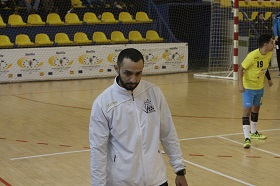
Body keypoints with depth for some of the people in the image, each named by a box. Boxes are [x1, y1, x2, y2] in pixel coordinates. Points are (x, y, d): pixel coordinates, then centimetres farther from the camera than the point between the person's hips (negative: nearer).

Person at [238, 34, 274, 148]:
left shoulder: (269, 54, -5)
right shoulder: (252, 56, -27)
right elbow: (241, 68, -20)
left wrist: (269, 79, 22)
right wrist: (240, 84, -29)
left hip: (260, 86, 8)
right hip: (248, 87, -8)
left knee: (256, 108, 21)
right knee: (247, 110, -13)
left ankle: (253, 132, 39)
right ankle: (247, 138, -15)